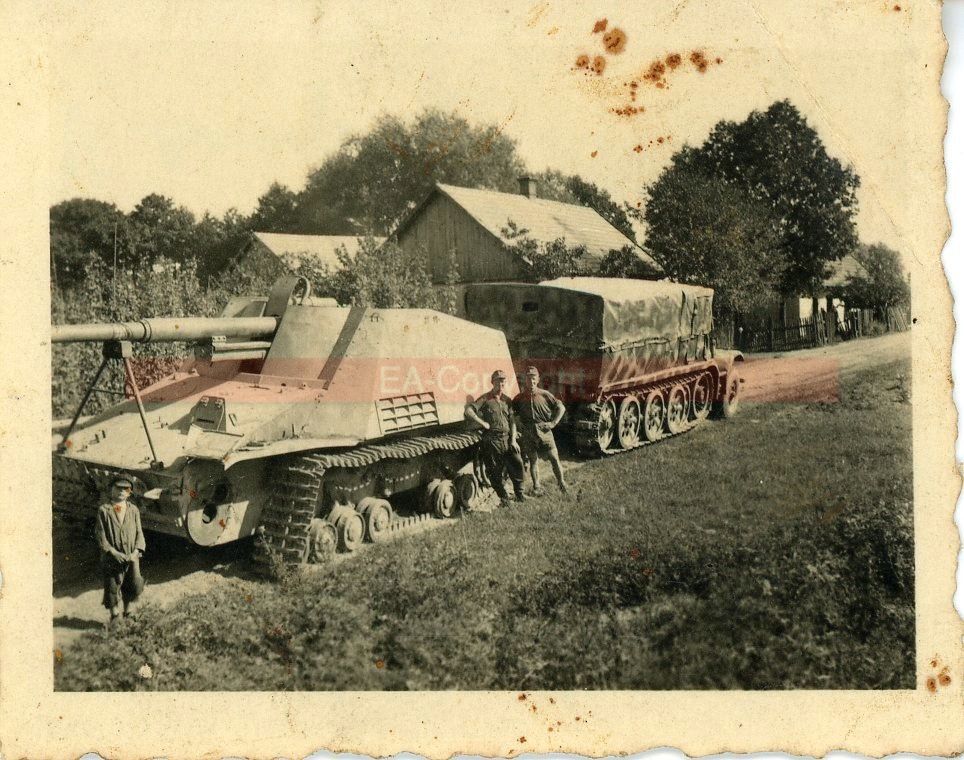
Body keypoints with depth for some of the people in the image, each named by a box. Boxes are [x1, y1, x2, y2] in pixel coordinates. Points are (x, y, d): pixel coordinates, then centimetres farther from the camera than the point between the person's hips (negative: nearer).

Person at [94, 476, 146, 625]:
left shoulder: (134, 510, 7)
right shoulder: (103, 510, -2)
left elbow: (139, 533, 5)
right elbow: (100, 536, -6)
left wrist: (136, 551, -11)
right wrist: (114, 553, -15)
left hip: (131, 558, 2)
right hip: (111, 559, -2)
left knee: (133, 588, 6)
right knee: (112, 589, 5)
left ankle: (129, 616, 26)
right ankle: (115, 617, 24)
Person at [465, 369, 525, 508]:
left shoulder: (507, 400, 14)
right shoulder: (485, 399, 0)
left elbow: (512, 421, 13)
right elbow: (468, 411, -11)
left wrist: (513, 440, 2)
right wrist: (483, 423, -10)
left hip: (507, 438, 4)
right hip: (492, 440, -4)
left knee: (517, 463, -5)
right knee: (495, 470, 0)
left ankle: (519, 492, 13)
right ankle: (503, 497, 13)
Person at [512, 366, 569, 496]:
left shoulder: (544, 395, -2)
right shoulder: (520, 398, 3)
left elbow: (561, 407, 2)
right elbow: (512, 412, 15)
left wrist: (553, 423, -5)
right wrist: (519, 425, 2)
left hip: (544, 430, -1)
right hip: (528, 433, 1)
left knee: (554, 458, -3)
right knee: (533, 460, 7)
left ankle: (561, 483, 11)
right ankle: (536, 487, 17)